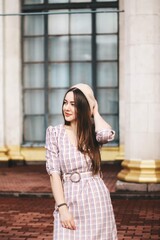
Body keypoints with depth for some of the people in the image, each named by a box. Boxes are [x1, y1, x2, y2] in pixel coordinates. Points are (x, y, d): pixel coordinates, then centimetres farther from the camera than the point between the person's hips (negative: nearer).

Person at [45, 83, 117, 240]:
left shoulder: (93, 132, 4)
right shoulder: (55, 133, 1)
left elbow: (106, 134, -22)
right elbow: (54, 172, -5)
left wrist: (95, 111, -4)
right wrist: (62, 208, -13)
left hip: (96, 199, 1)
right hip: (69, 200, -1)